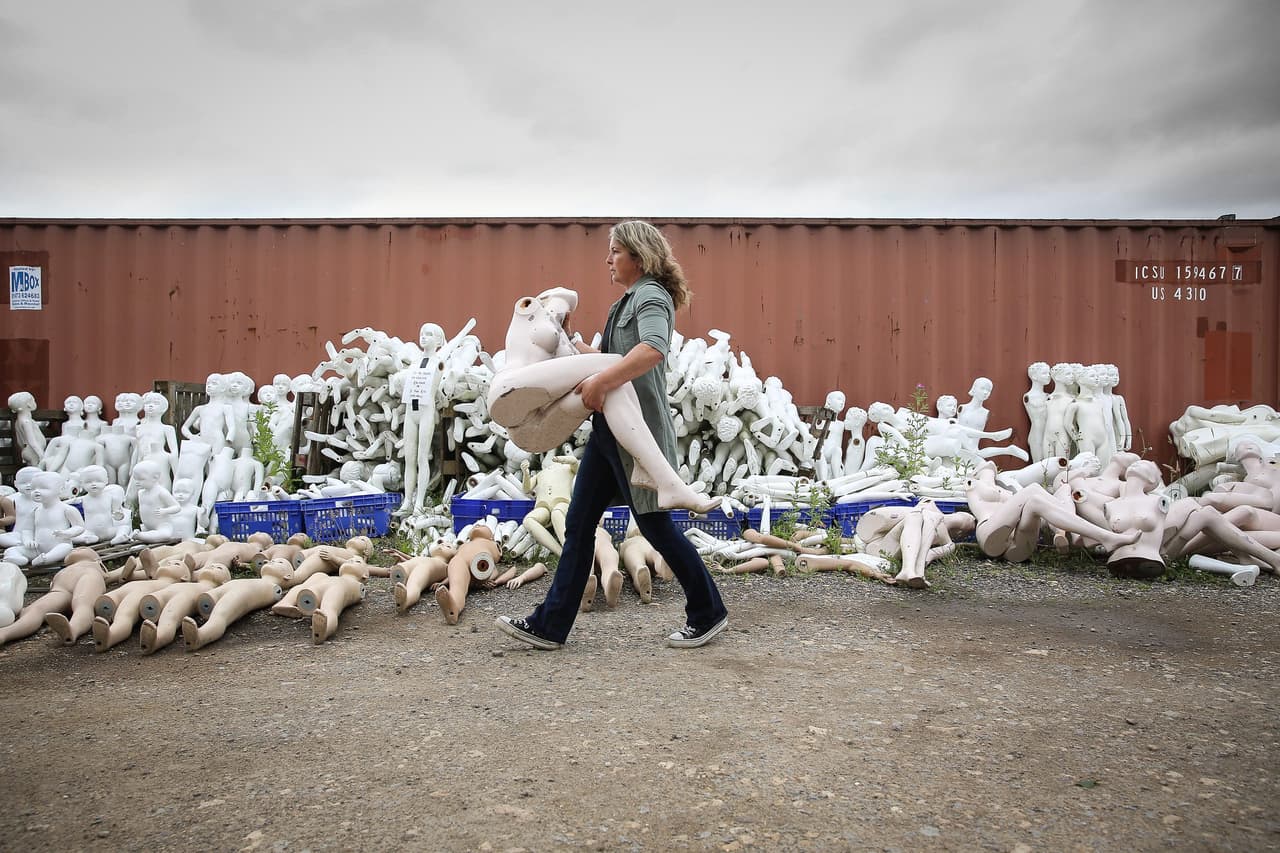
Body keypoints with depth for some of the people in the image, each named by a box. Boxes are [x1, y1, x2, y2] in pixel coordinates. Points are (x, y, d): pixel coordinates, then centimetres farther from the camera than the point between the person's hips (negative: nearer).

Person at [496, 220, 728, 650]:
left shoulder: (651, 297, -11)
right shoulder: (626, 302, 19)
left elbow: (652, 349, -32)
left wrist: (601, 381, -35)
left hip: (637, 431, -10)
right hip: (608, 429, 10)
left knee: (655, 524, 0)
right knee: (579, 523, 8)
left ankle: (708, 613, 19)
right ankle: (550, 625, 14)